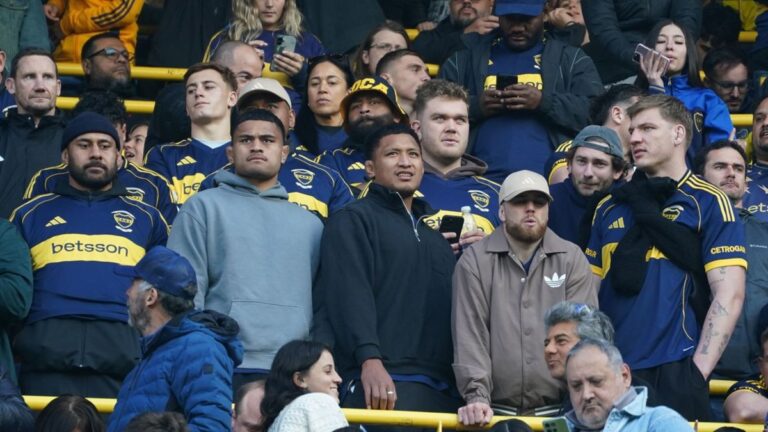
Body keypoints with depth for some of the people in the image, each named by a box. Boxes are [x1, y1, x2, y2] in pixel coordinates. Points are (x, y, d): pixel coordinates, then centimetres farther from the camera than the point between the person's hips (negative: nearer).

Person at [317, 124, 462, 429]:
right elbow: (350, 294, -10)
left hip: (442, 388, 7)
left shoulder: (435, 234, 27)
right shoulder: (353, 220, 4)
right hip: (385, 382, -7)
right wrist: (369, 359, -23)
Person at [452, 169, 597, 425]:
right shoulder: (475, 262, 6)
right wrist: (477, 396, -15)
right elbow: (470, 332, -3)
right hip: (496, 410, -1)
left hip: (558, 409, 1)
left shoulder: (572, 259, 9)